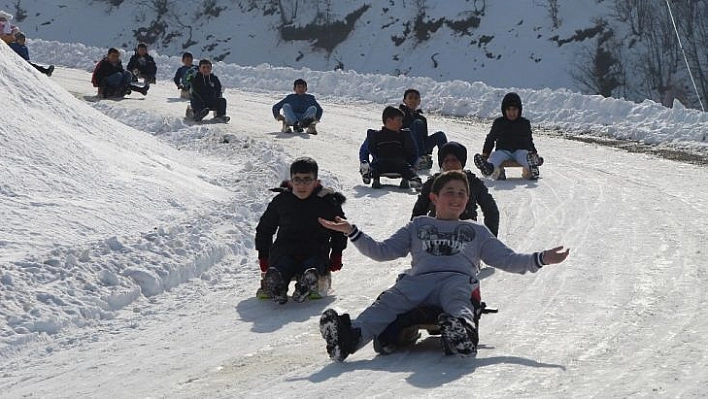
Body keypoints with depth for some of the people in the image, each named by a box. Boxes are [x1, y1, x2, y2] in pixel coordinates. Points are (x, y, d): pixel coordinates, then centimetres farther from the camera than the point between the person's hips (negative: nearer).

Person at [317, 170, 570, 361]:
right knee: (388, 302, -32)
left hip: (458, 278, 0)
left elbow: (506, 259, 29)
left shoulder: (476, 232, 35)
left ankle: (462, 331, -73)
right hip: (418, 278, 0)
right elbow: (382, 252, 30)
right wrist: (352, 233, 17)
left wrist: (540, 259, 13)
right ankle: (351, 336, -59)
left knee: (456, 300, -40)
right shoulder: (418, 226, 36)